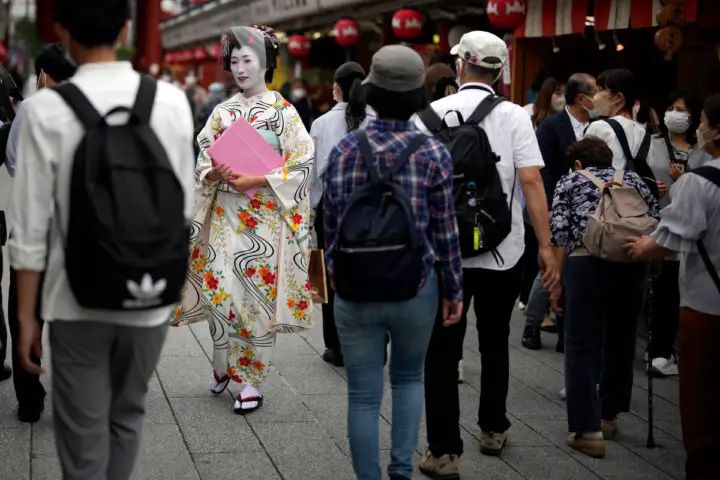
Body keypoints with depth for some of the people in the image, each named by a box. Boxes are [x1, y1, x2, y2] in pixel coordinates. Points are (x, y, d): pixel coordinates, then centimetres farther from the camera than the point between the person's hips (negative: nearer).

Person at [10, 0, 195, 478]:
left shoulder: (47, 109, -12)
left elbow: (32, 227, -10)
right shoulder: (172, 102, -5)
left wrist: (26, 315, 1)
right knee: (127, 416, 22)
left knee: (83, 434, 10)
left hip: (78, 301, -2)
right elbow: (182, 208, 3)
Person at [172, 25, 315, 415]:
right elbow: (203, 160, 12)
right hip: (224, 214, 3)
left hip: (264, 217, -3)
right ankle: (222, 365, 21)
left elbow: (303, 164, -7)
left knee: (257, 295, -2)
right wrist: (215, 174, -11)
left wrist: (256, 180, -15)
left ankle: (253, 380, 8)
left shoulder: (283, 111, -2)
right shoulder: (223, 111, 9)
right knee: (218, 289, 0)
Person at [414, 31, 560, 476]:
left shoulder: (432, 113, -2)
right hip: (503, 252, 1)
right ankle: (493, 430, 32)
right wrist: (546, 245, -8)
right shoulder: (514, 116, -4)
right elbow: (531, 180, -11)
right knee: (495, 343, 20)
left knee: (443, 351, 5)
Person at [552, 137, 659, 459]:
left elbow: (560, 234, 2)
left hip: (587, 262, -3)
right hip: (633, 263, 3)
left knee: (583, 347, 1)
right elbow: (656, 221, 11)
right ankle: (609, 416, 29)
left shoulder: (569, 182, 13)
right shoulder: (632, 179, 21)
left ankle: (588, 430, -4)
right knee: (621, 341, 18)